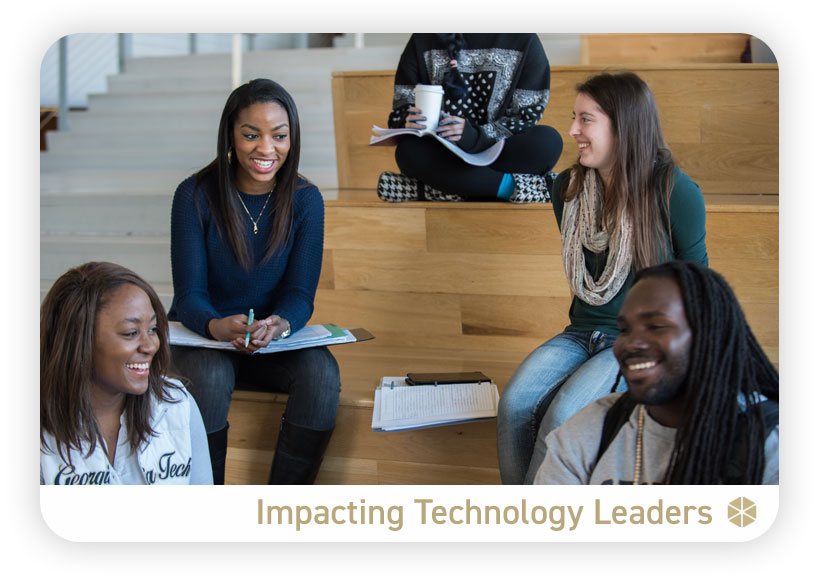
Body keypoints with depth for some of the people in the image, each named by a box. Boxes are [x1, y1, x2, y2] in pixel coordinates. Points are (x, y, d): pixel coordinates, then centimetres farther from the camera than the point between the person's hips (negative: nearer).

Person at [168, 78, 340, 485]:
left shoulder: (305, 200, -4)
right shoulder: (195, 196, -11)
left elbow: (300, 293, -7)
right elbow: (189, 294, -12)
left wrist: (280, 324, -33)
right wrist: (216, 327, -36)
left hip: (275, 336, 2)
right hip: (200, 334, -2)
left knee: (321, 373, -28)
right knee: (209, 377, -35)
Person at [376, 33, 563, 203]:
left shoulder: (523, 40, -1)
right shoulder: (423, 40, 5)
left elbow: (527, 116, -6)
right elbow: (402, 103, 5)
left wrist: (477, 136, -25)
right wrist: (409, 122, -21)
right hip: (442, 154, 1)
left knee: (549, 140, -32)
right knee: (409, 150, -33)